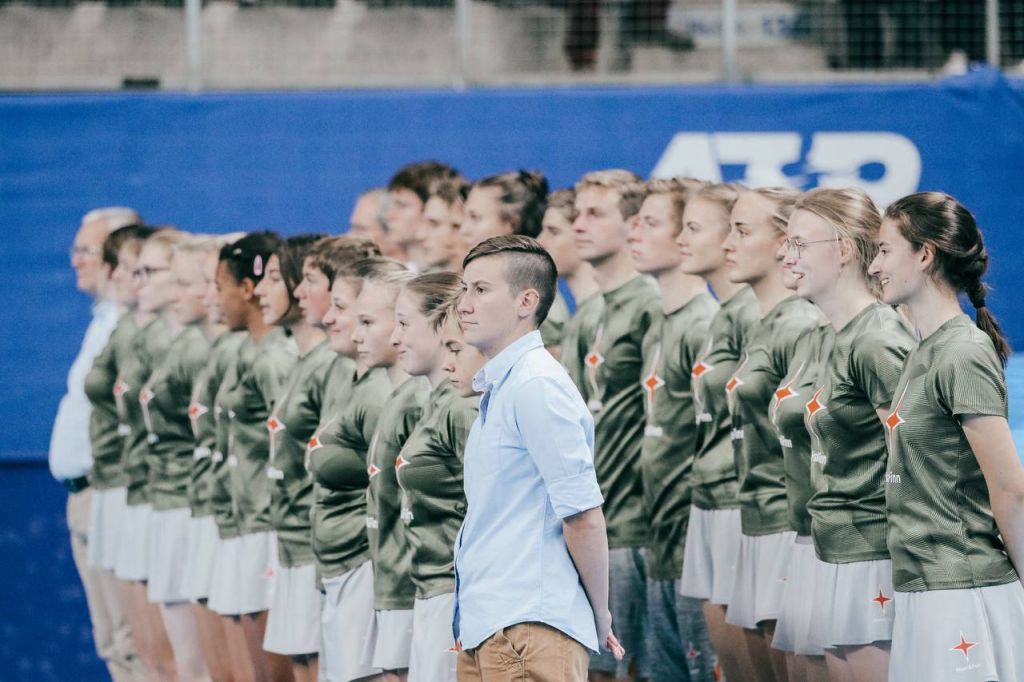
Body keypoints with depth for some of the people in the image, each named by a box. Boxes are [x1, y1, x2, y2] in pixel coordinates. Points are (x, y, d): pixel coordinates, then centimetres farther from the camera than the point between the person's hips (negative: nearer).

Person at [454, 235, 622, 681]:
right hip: (487, 630, 10)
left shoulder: (537, 385, -12)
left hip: (527, 630, -10)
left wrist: (599, 619, -6)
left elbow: (584, 517, -15)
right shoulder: (498, 388, 19)